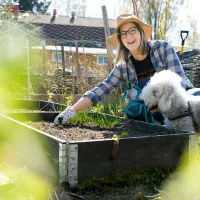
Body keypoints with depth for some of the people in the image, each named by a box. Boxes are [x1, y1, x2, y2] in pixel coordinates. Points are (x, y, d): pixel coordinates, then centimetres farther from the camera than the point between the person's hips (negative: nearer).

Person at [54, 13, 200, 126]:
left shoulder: (163, 48, -10)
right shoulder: (124, 67, -3)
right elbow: (99, 91, -10)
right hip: (159, 112, 2)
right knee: (132, 106, -28)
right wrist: (72, 111, -21)